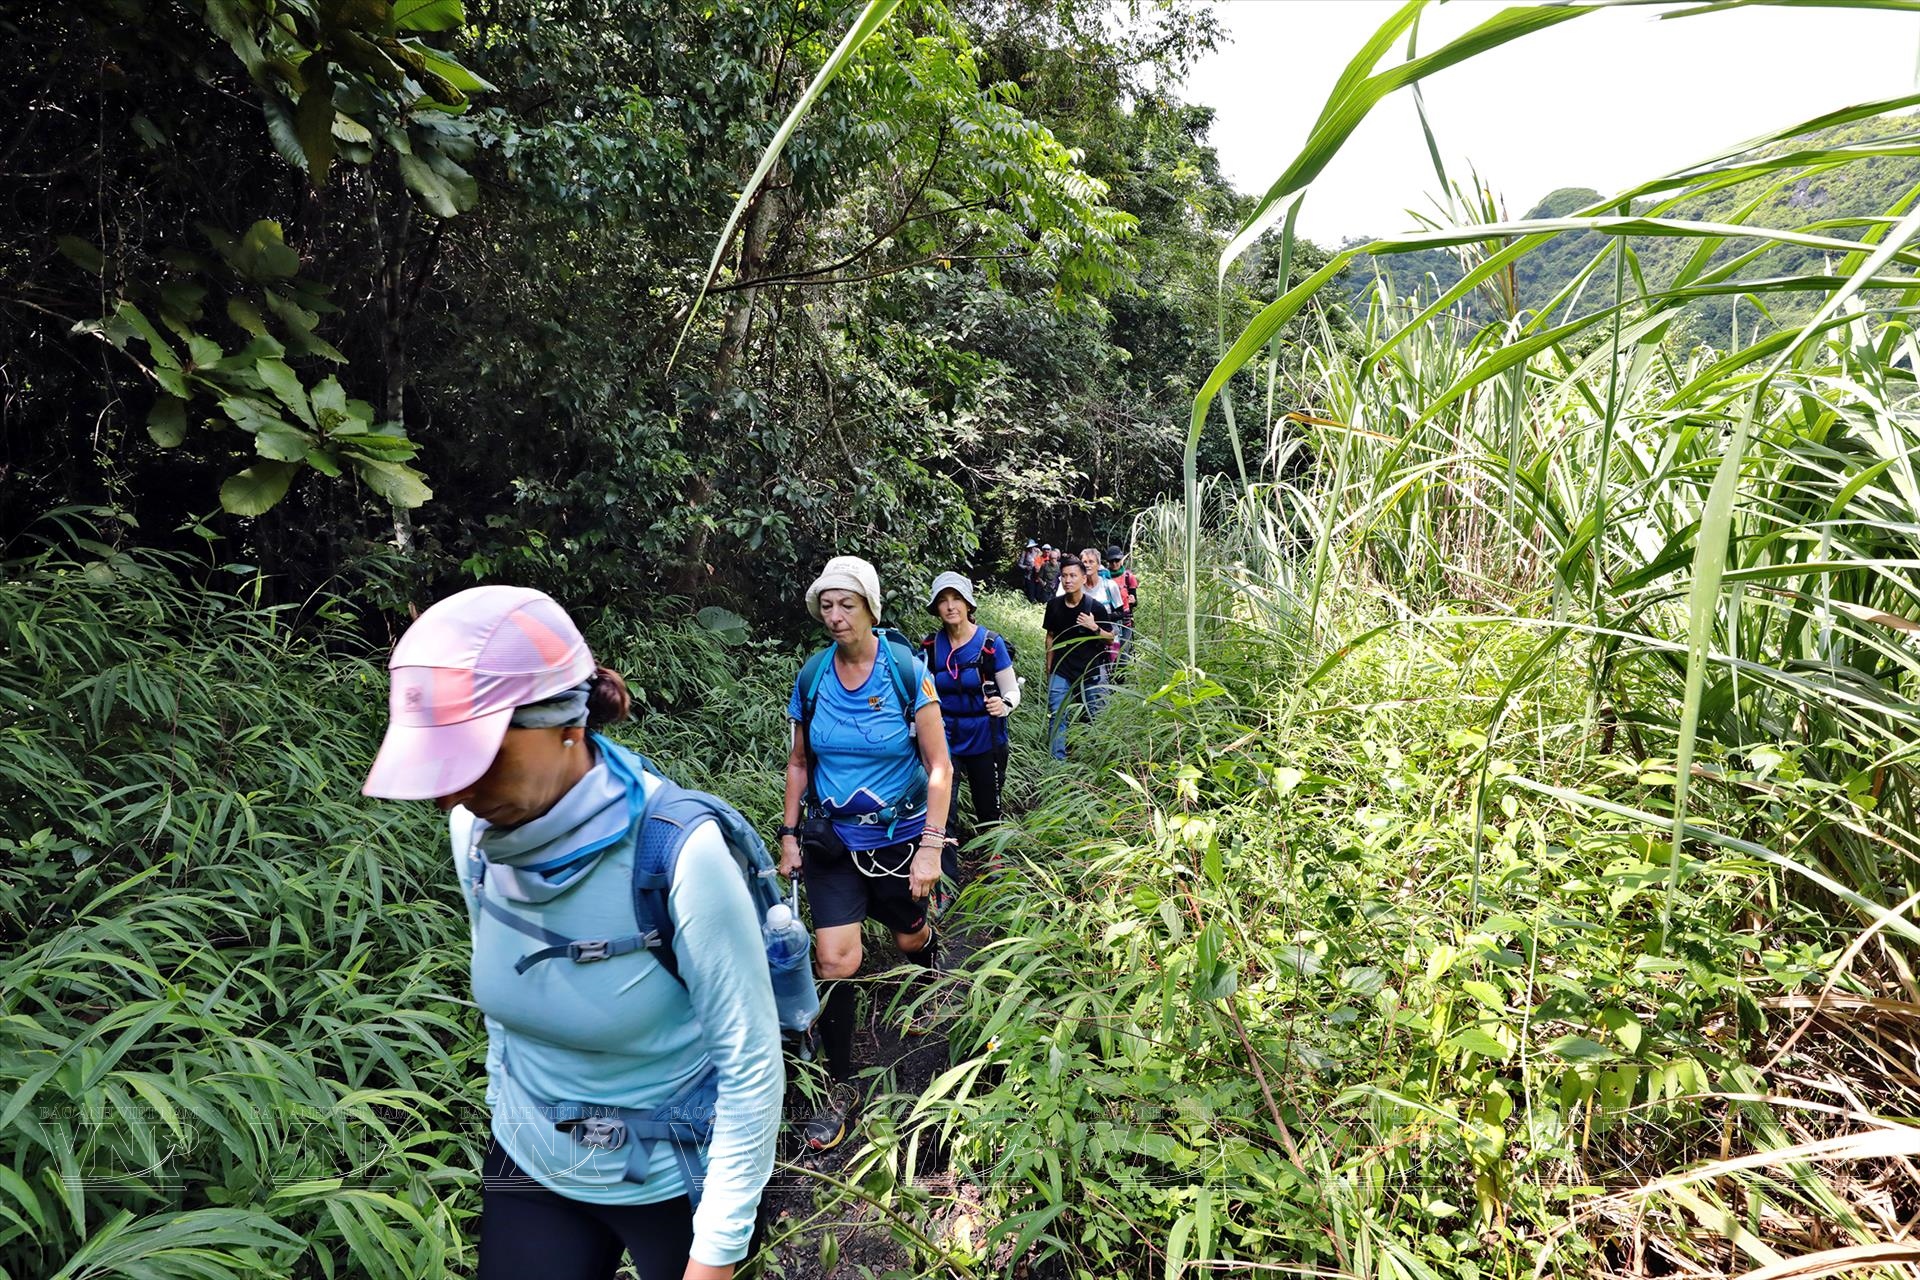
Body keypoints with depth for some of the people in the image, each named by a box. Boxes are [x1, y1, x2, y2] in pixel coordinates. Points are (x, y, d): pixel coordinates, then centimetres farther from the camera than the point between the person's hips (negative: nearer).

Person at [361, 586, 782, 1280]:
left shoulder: (678, 853, -31)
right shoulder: (475, 830, -13)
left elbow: (750, 1066, -22)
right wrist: (506, 1113, 13)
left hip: (673, 1178, -4)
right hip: (530, 1166, 4)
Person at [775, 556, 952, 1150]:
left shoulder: (905, 670, -15)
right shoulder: (812, 675, -5)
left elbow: (939, 765, -12)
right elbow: (799, 762, 8)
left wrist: (931, 846, -16)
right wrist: (789, 834, 5)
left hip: (900, 834, -1)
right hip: (833, 837, 2)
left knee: (910, 936, 18)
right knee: (835, 960, -7)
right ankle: (841, 1090, 10)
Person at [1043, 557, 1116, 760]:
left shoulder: (1095, 607, -8)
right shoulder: (1054, 605, -1)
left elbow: (1110, 639, -1)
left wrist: (1094, 628, -20)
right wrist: (1049, 668, 13)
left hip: (1089, 673, -1)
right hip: (1060, 672, 1)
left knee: (1097, 716, 7)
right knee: (1057, 716, -6)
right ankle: (1058, 759, 0)